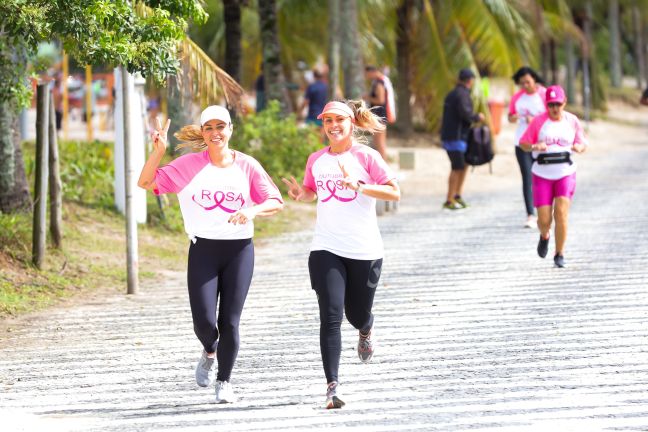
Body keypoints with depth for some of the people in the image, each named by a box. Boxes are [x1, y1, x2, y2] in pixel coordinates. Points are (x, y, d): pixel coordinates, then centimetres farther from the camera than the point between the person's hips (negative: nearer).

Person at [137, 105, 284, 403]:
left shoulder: (247, 166, 2)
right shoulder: (189, 165, 0)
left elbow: (276, 202, 3)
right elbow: (146, 182, -2)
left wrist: (253, 211, -18)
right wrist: (159, 150, -17)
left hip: (239, 249, 0)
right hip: (203, 249, 0)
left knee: (230, 320, -1)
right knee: (204, 320, -8)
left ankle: (224, 382, 15)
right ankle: (209, 352, 27)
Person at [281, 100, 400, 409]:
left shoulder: (366, 157, -4)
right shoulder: (316, 160, 7)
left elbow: (394, 192, -9)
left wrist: (359, 187, -22)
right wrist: (301, 193, -1)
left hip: (364, 251, -2)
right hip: (327, 250, 2)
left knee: (357, 315, 12)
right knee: (330, 317, -11)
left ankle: (366, 332, 51)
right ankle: (332, 386, -13)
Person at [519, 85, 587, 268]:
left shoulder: (572, 121, 2)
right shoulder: (539, 121, -4)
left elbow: (583, 144, 11)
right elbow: (523, 143, 1)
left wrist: (579, 147, -13)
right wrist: (534, 147, -21)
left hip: (565, 173, 0)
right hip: (542, 175, 0)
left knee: (561, 213, -15)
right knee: (544, 219, -2)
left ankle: (559, 254, -2)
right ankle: (544, 236, 35)